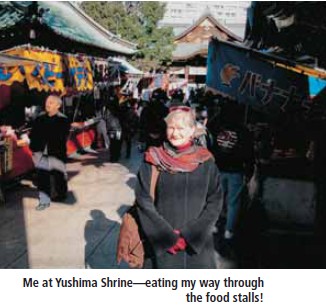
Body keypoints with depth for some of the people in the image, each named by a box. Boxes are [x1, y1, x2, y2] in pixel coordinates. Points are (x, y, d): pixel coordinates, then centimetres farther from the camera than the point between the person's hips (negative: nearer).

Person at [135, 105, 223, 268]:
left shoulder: (206, 161, 0)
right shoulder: (153, 160, -3)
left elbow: (215, 201, -1)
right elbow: (143, 200, -6)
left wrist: (190, 235, -8)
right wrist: (168, 236, -11)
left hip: (198, 244, 1)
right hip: (161, 245, -1)